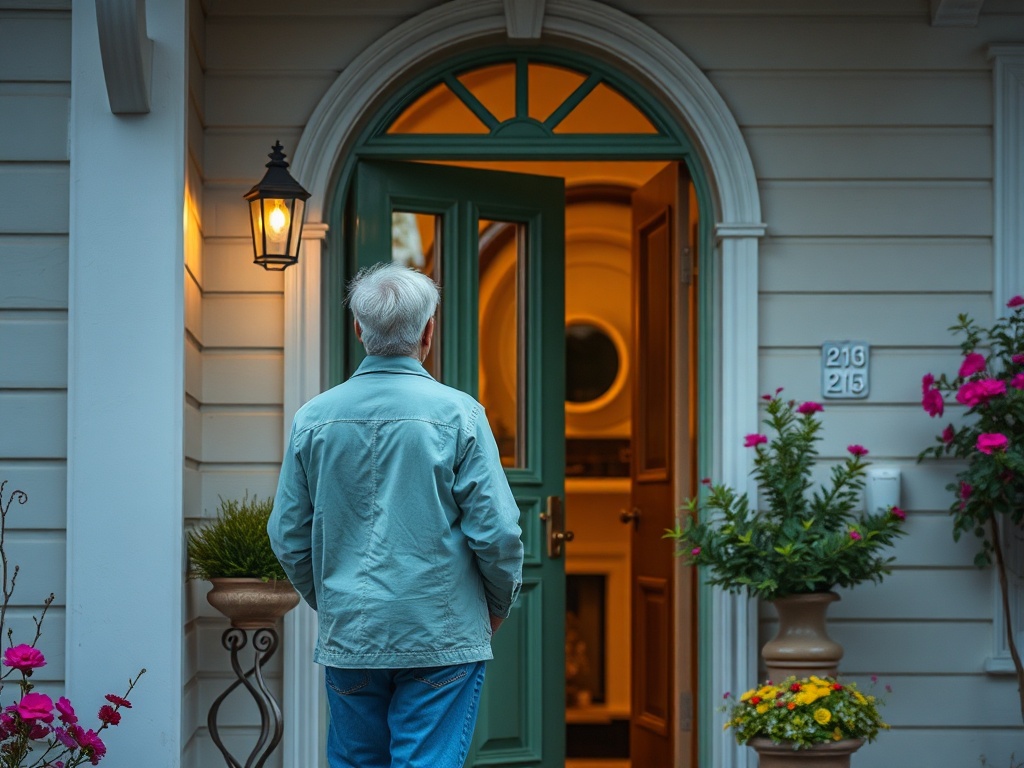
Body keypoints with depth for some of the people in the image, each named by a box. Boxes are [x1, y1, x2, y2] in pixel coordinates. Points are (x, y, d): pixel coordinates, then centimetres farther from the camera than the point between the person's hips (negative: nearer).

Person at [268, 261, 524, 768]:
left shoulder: (313, 418, 1)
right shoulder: (456, 413, -8)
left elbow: (288, 536, 6)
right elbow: (496, 530, -10)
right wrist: (499, 604, 8)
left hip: (347, 637, 3)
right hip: (440, 638, -3)